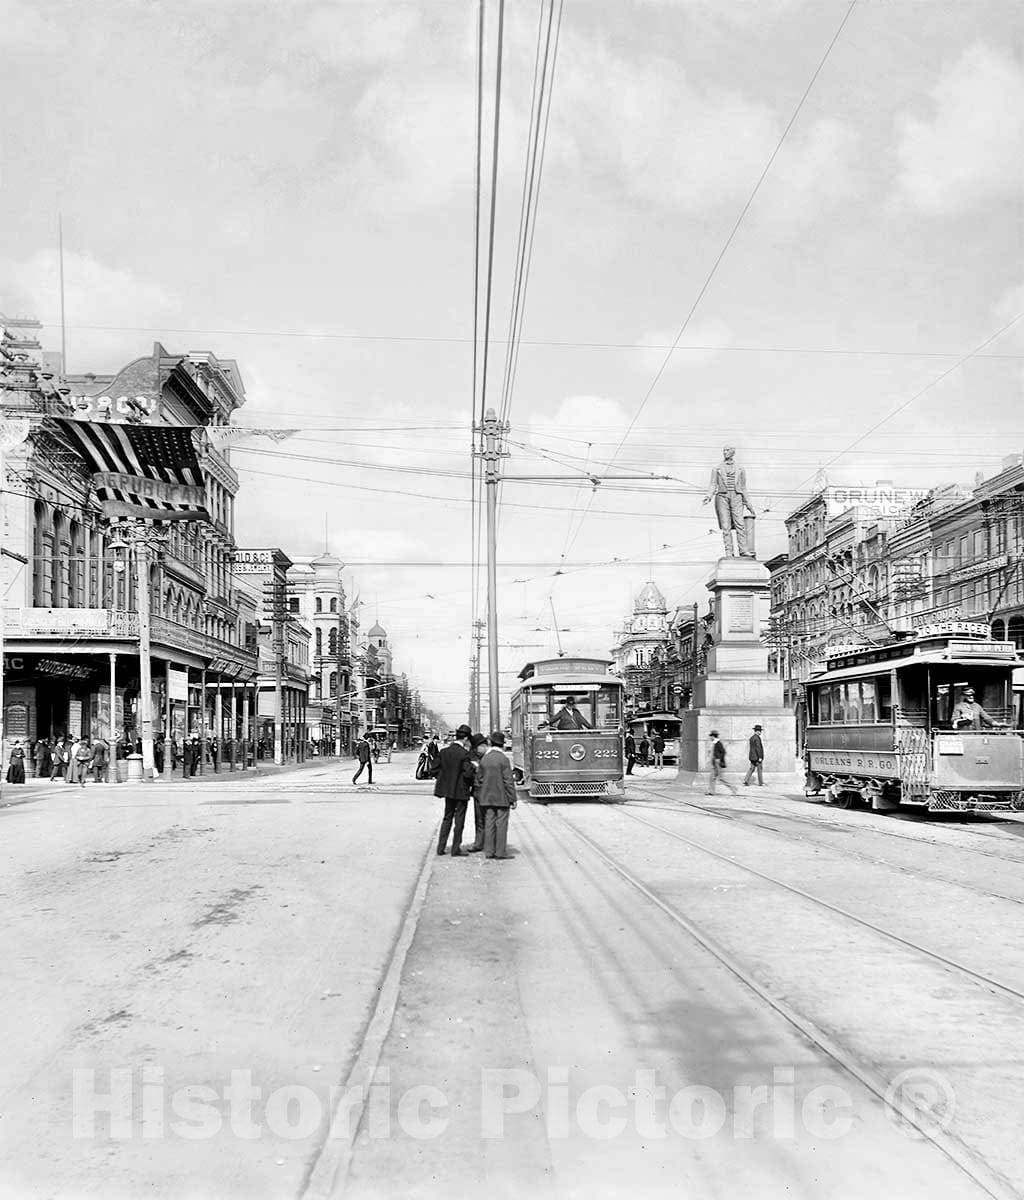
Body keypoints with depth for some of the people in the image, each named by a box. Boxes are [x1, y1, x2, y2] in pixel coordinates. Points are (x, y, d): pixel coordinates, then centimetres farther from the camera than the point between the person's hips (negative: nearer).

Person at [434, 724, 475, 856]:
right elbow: (468, 773, -21)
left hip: (448, 790, 6)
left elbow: (438, 769, 5)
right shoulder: (464, 754, -18)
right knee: (459, 820, 4)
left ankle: (441, 847, 17)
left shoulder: (444, 751, 1)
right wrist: (471, 783, -2)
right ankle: (456, 849, 9)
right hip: (460, 791, -6)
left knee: (447, 818, 17)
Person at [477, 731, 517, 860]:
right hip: (502, 798, -5)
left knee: (489, 824, 8)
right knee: (501, 824, 0)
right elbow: (508, 781, -13)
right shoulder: (503, 759, -13)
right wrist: (512, 799, -8)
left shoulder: (484, 759, 5)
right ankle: (500, 851, 0)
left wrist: (482, 796, 20)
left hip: (487, 798, 5)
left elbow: (480, 780, 10)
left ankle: (489, 851, 10)